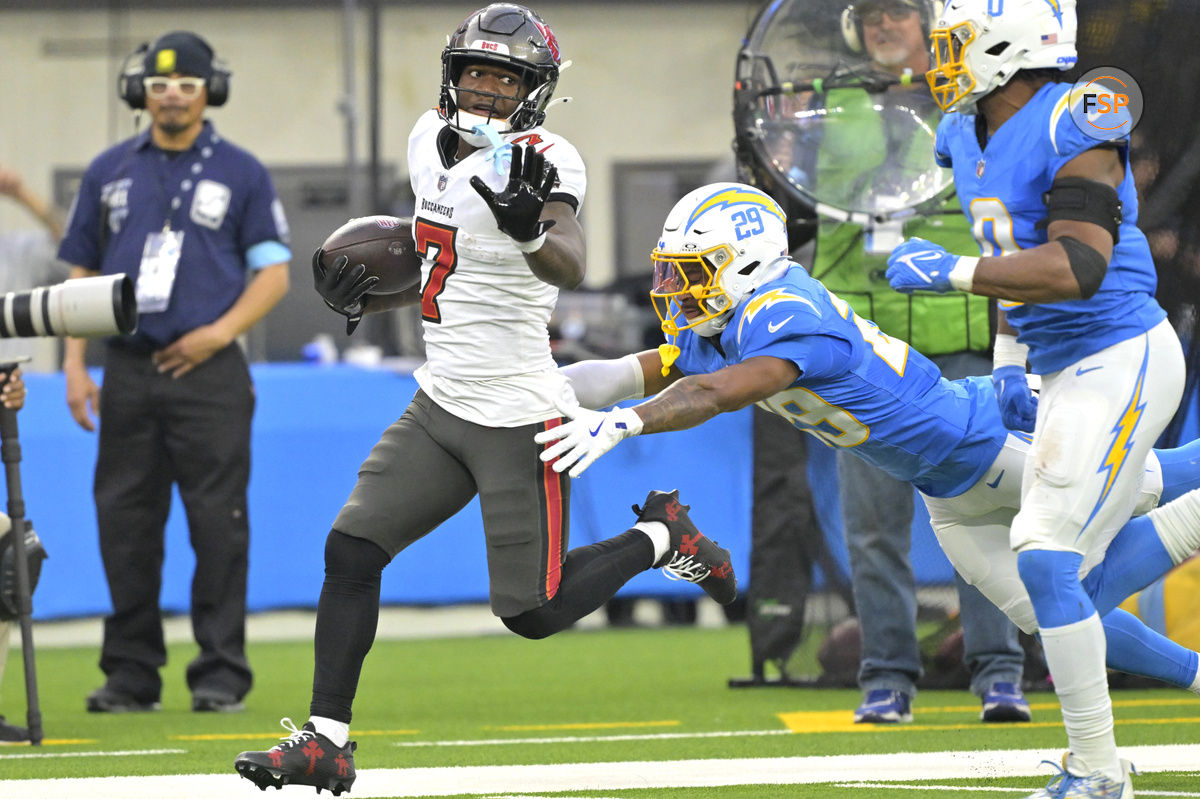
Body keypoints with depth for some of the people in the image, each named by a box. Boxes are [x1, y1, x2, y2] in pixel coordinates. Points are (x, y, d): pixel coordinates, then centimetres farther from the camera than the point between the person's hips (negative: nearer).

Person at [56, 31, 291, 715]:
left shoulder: (241, 173, 5)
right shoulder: (109, 172, 13)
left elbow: (273, 273, 3)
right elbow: (81, 272, 15)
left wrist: (221, 330, -11)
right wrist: (75, 364, 5)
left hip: (208, 373, -3)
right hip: (129, 372, 3)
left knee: (217, 519, -7)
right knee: (125, 521, 2)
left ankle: (222, 671, -2)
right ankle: (132, 674, 9)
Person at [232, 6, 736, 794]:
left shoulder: (541, 161, -18)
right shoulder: (433, 140, 6)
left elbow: (570, 267, -36)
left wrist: (531, 229, -58)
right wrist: (364, 297, 8)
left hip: (518, 420, -7)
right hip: (441, 404, 7)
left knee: (533, 611, -1)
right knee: (351, 550, -3)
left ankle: (659, 537, 23)